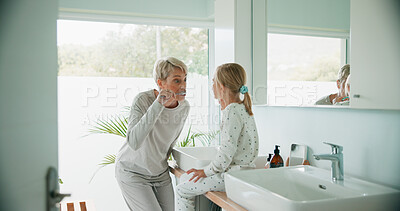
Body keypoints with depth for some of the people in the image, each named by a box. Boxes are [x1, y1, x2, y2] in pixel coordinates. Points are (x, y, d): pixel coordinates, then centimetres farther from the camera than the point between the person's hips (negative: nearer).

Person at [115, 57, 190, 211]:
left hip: (160, 172, 6)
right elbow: (133, 142, -37)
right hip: (132, 172, -5)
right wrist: (158, 106, -41)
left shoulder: (184, 107, -8)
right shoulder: (143, 100, -24)